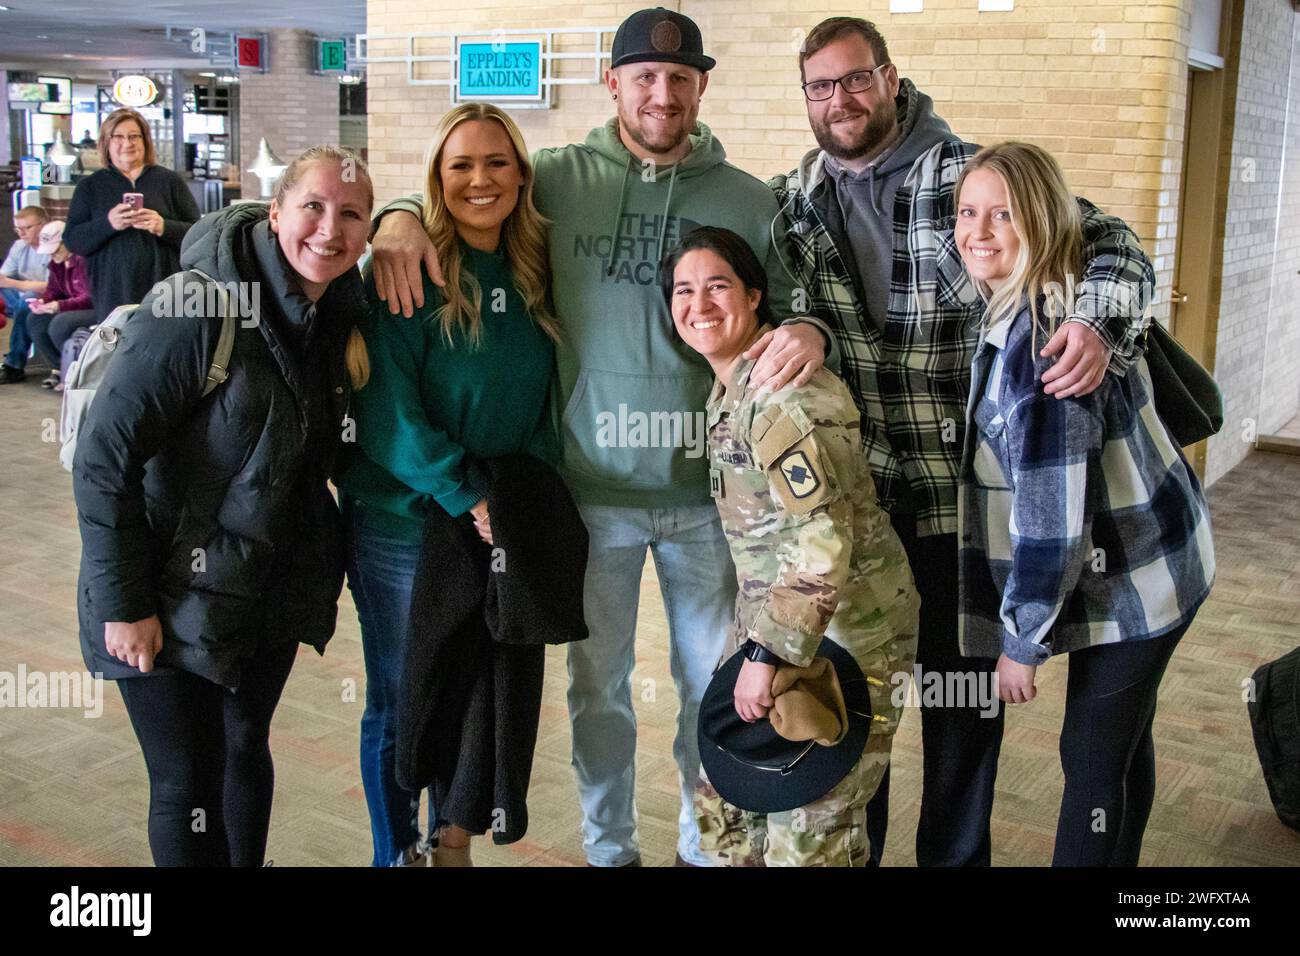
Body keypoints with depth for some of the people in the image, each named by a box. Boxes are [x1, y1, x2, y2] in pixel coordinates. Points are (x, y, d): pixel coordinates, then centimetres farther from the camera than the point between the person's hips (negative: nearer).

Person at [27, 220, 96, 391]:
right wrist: (42, 301, -10)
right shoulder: (58, 262, 7)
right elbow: (53, 290, 13)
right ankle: (59, 368, 6)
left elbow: (91, 298, -24)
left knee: (60, 324, -30)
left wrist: (60, 306, -32)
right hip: (77, 309, 10)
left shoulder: (84, 260, -21)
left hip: (99, 311, -10)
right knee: (34, 321, 0)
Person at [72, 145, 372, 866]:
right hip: (177, 601, -6)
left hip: (273, 589, 6)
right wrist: (122, 604, -19)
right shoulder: (197, 309, -22)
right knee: (189, 787, 3)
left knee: (248, 754, 20)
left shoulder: (338, 314, 0)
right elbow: (103, 456, -21)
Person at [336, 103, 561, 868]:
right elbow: (384, 405, -17)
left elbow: (544, 402, 7)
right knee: (398, 704, 9)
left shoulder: (533, 276, 2)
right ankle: (397, 851, 29)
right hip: (402, 525, -4)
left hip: (502, 526, 5)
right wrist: (466, 493, -21)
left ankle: (453, 845, 36)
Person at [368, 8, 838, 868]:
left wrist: (809, 329, -18)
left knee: (713, 681, 15)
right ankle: (608, 847, 36)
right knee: (599, 683, 14)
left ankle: (709, 843, 37)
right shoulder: (558, 179, -2)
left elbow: (788, 305, 5)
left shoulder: (748, 201, 1)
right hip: (594, 486, -1)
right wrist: (403, 216, -15)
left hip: (708, 490, 1)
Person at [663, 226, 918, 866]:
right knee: (722, 806, 16)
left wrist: (767, 655, -26)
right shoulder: (727, 388, 9)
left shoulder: (782, 392, -21)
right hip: (773, 619, 9)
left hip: (844, 630, -9)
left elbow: (825, 540, -28)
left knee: (807, 837, 0)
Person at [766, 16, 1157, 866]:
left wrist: (1099, 326, -29)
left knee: (965, 684, 10)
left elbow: (1114, 246, -8)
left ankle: (956, 855, 31)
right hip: (850, 488, 4)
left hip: (964, 491, -3)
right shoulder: (795, 199, 5)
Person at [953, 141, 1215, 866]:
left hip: (1136, 579, -10)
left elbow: (1052, 514, -27)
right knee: (1124, 738, 23)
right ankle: (1119, 859, 42)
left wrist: (1022, 640, -18)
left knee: (1092, 756, 4)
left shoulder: (1039, 336, -28)